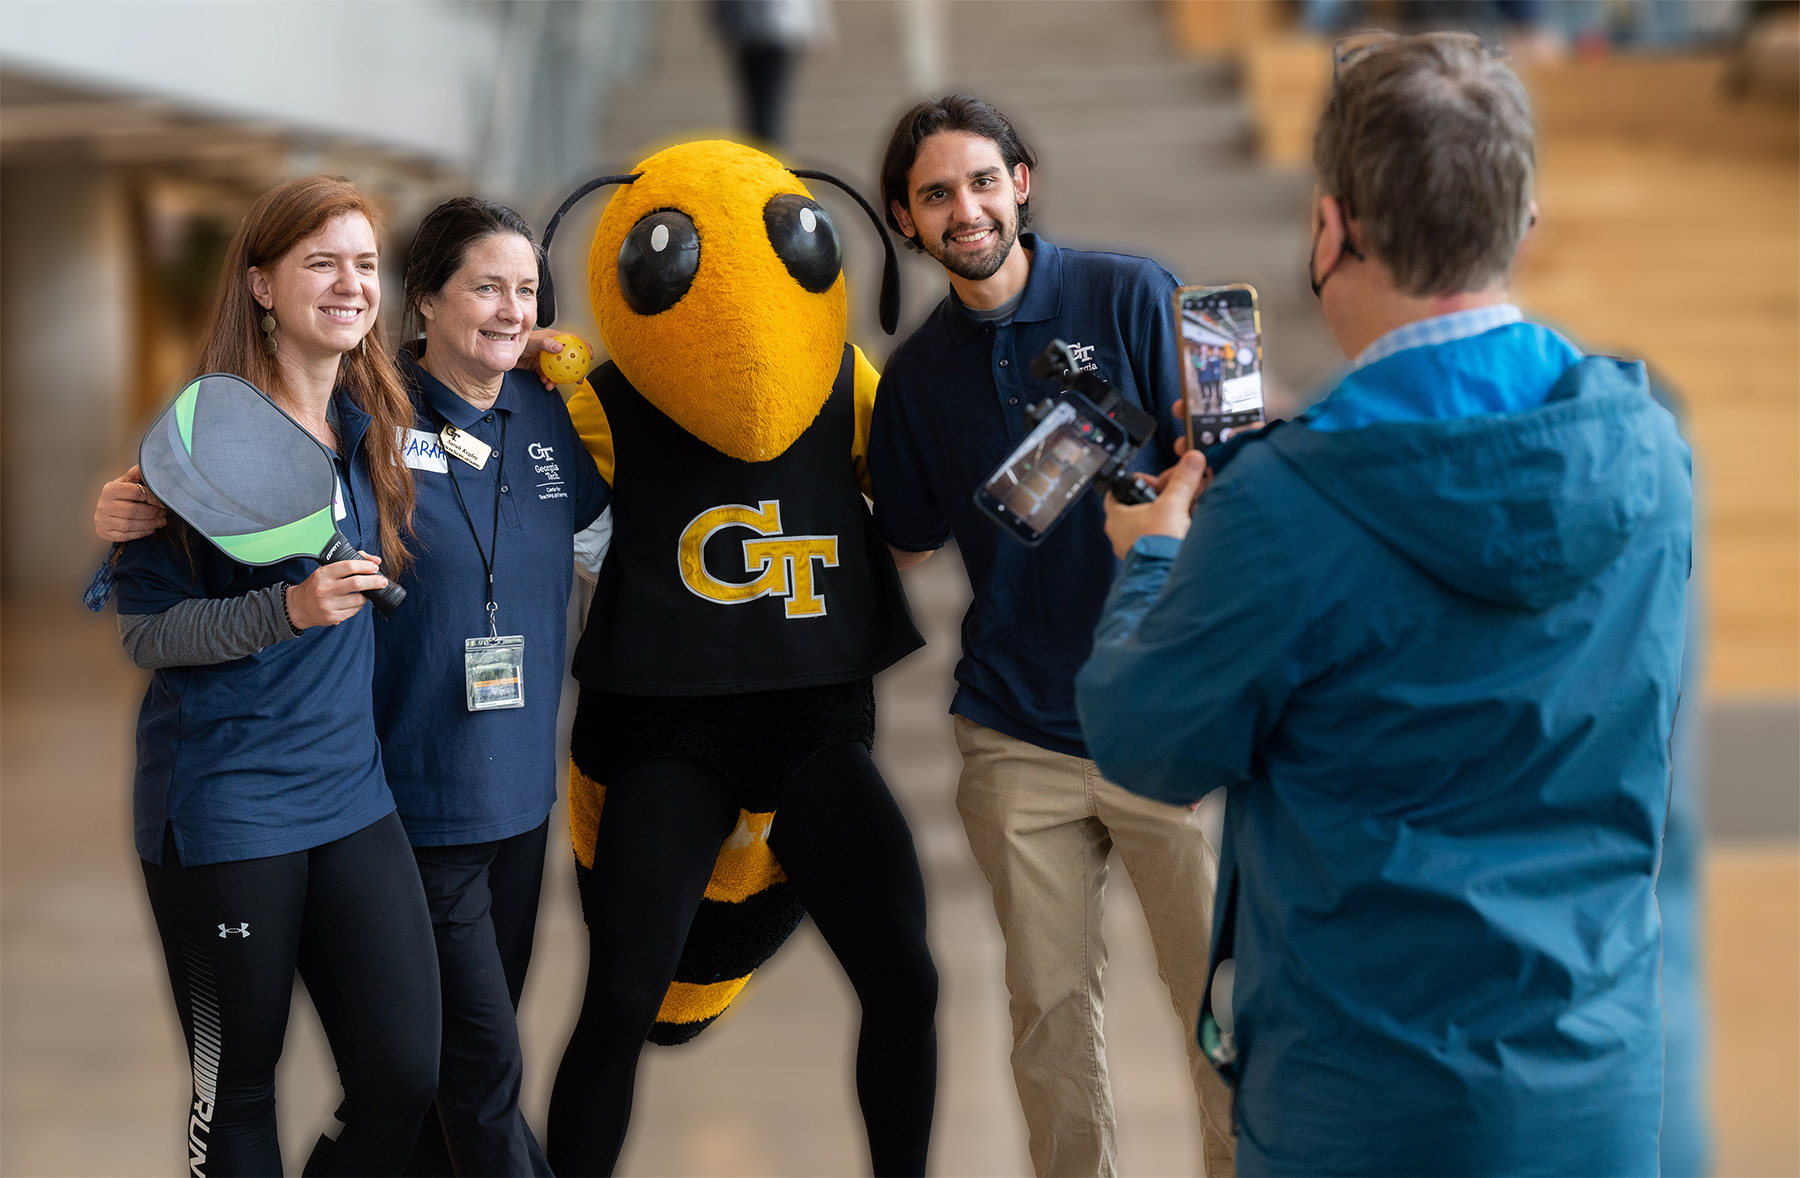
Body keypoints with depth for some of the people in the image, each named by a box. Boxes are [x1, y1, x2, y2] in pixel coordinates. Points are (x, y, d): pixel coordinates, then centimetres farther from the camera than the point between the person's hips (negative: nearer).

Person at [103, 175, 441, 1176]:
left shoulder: (376, 421, 7)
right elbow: (145, 628, -10)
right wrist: (287, 610, -23)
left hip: (351, 788, 5)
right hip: (225, 804, -5)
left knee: (406, 1074, 0)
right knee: (238, 1088, 6)